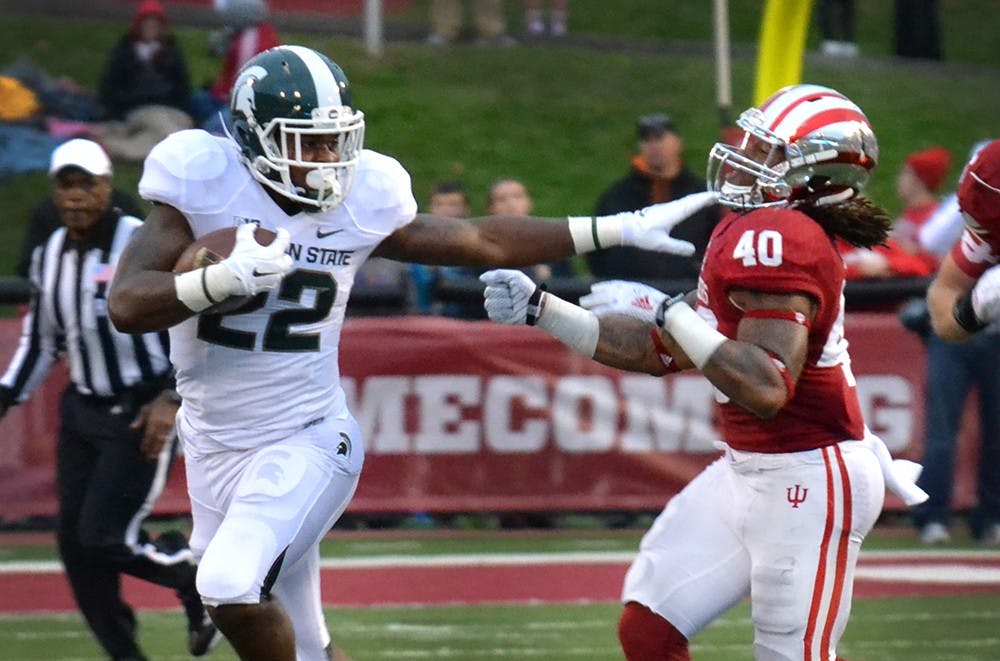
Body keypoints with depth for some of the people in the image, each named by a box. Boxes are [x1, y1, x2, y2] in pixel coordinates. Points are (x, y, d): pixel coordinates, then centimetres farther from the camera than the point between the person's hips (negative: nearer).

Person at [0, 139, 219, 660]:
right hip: (83, 411, 7)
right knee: (74, 543, 3)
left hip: (143, 414, -7)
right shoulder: (50, 256, 6)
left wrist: (173, 399, -23)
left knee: (104, 537, -14)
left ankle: (200, 582, 11)